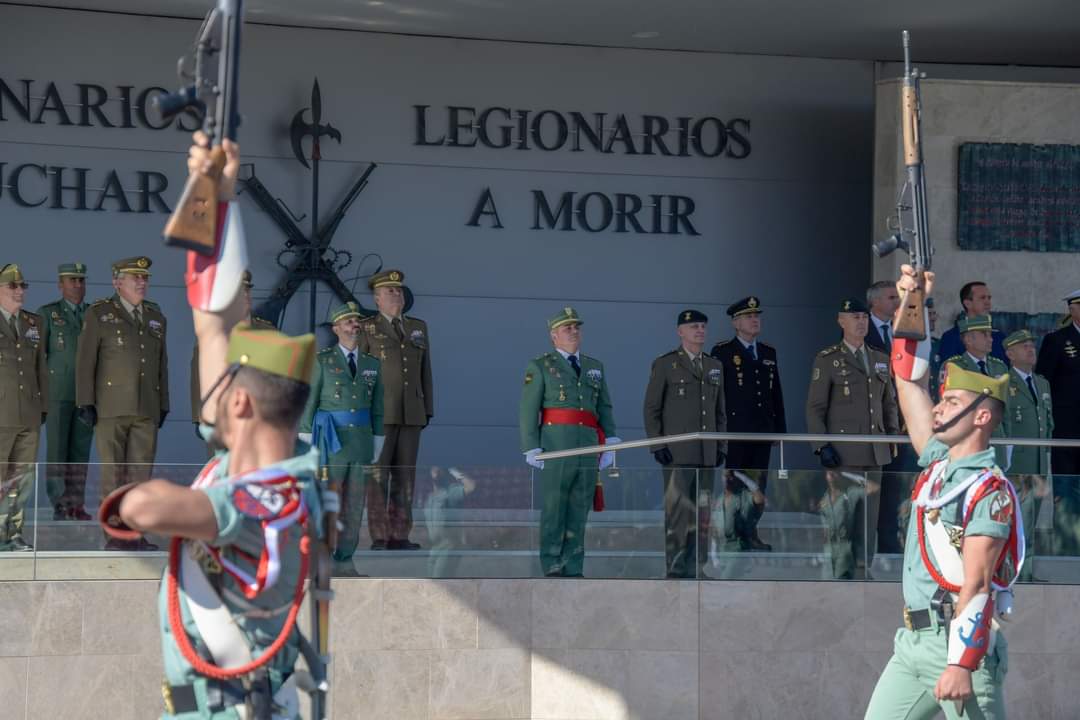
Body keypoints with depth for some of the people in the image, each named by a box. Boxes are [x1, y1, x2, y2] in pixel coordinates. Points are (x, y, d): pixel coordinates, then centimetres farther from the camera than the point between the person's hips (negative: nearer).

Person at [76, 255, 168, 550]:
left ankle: (135, 534, 6)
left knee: (141, 471, 1)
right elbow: (85, 360, -5)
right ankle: (114, 535, 0)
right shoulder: (99, 314, -2)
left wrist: (163, 405, 11)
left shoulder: (156, 318, 13)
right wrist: (85, 403, -12)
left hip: (146, 409, 4)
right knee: (113, 472, -4)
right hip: (110, 408, -4)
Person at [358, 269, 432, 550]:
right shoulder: (366, 329, 1)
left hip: (411, 413, 4)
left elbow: (425, 371, 15)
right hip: (380, 412, -4)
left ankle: (399, 536, 6)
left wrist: (428, 409, 9)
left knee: (404, 475, 3)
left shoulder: (418, 327, 14)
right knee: (378, 475, -6)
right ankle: (379, 537, -4)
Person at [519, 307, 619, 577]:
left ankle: (573, 570, 7)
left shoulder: (595, 367, 21)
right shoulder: (539, 367, 7)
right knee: (553, 509, -5)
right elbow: (528, 410, 1)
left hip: (588, 446, 4)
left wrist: (609, 442, 4)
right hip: (555, 443, -4)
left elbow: (604, 409, 17)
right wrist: (532, 448, -8)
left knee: (579, 511, 4)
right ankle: (552, 569, -2)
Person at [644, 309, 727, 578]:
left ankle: (696, 566, 9)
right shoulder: (664, 364, -1)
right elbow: (651, 409, -3)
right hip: (677, 451, -5)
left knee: (702, 511, 4)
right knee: (677, 509, -7)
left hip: (707, 453, 5)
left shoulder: (715, 366, 14)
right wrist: (657, 446, -11)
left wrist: (721, 447, 10)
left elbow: (720, 411, 17)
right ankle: (676, 568, -4)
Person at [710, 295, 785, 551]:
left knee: (758, 483, 6)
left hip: (763, 431, 5)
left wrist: (780, 427, 12)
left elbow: (776, 393, 16)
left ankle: (751, 532, 13)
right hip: (735, 430, -5)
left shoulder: (768, 352, 14)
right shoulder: (722, 352, -3)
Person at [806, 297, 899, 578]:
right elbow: (815, 408, -4)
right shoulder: (827, 360, -1)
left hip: (874, 453, 5)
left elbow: (889, 404, 20)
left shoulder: (881, 360, 15)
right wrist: (822, 446, -13)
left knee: (869, 518, 6)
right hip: (842, 452, -5)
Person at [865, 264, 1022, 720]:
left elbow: (976, 583, -19)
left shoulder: (990, 489, -11)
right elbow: (909, 381, 16)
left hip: (961, 643, -8)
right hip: (911, 642, 8)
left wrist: (961, 664, -24)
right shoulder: (938, 462, 13)